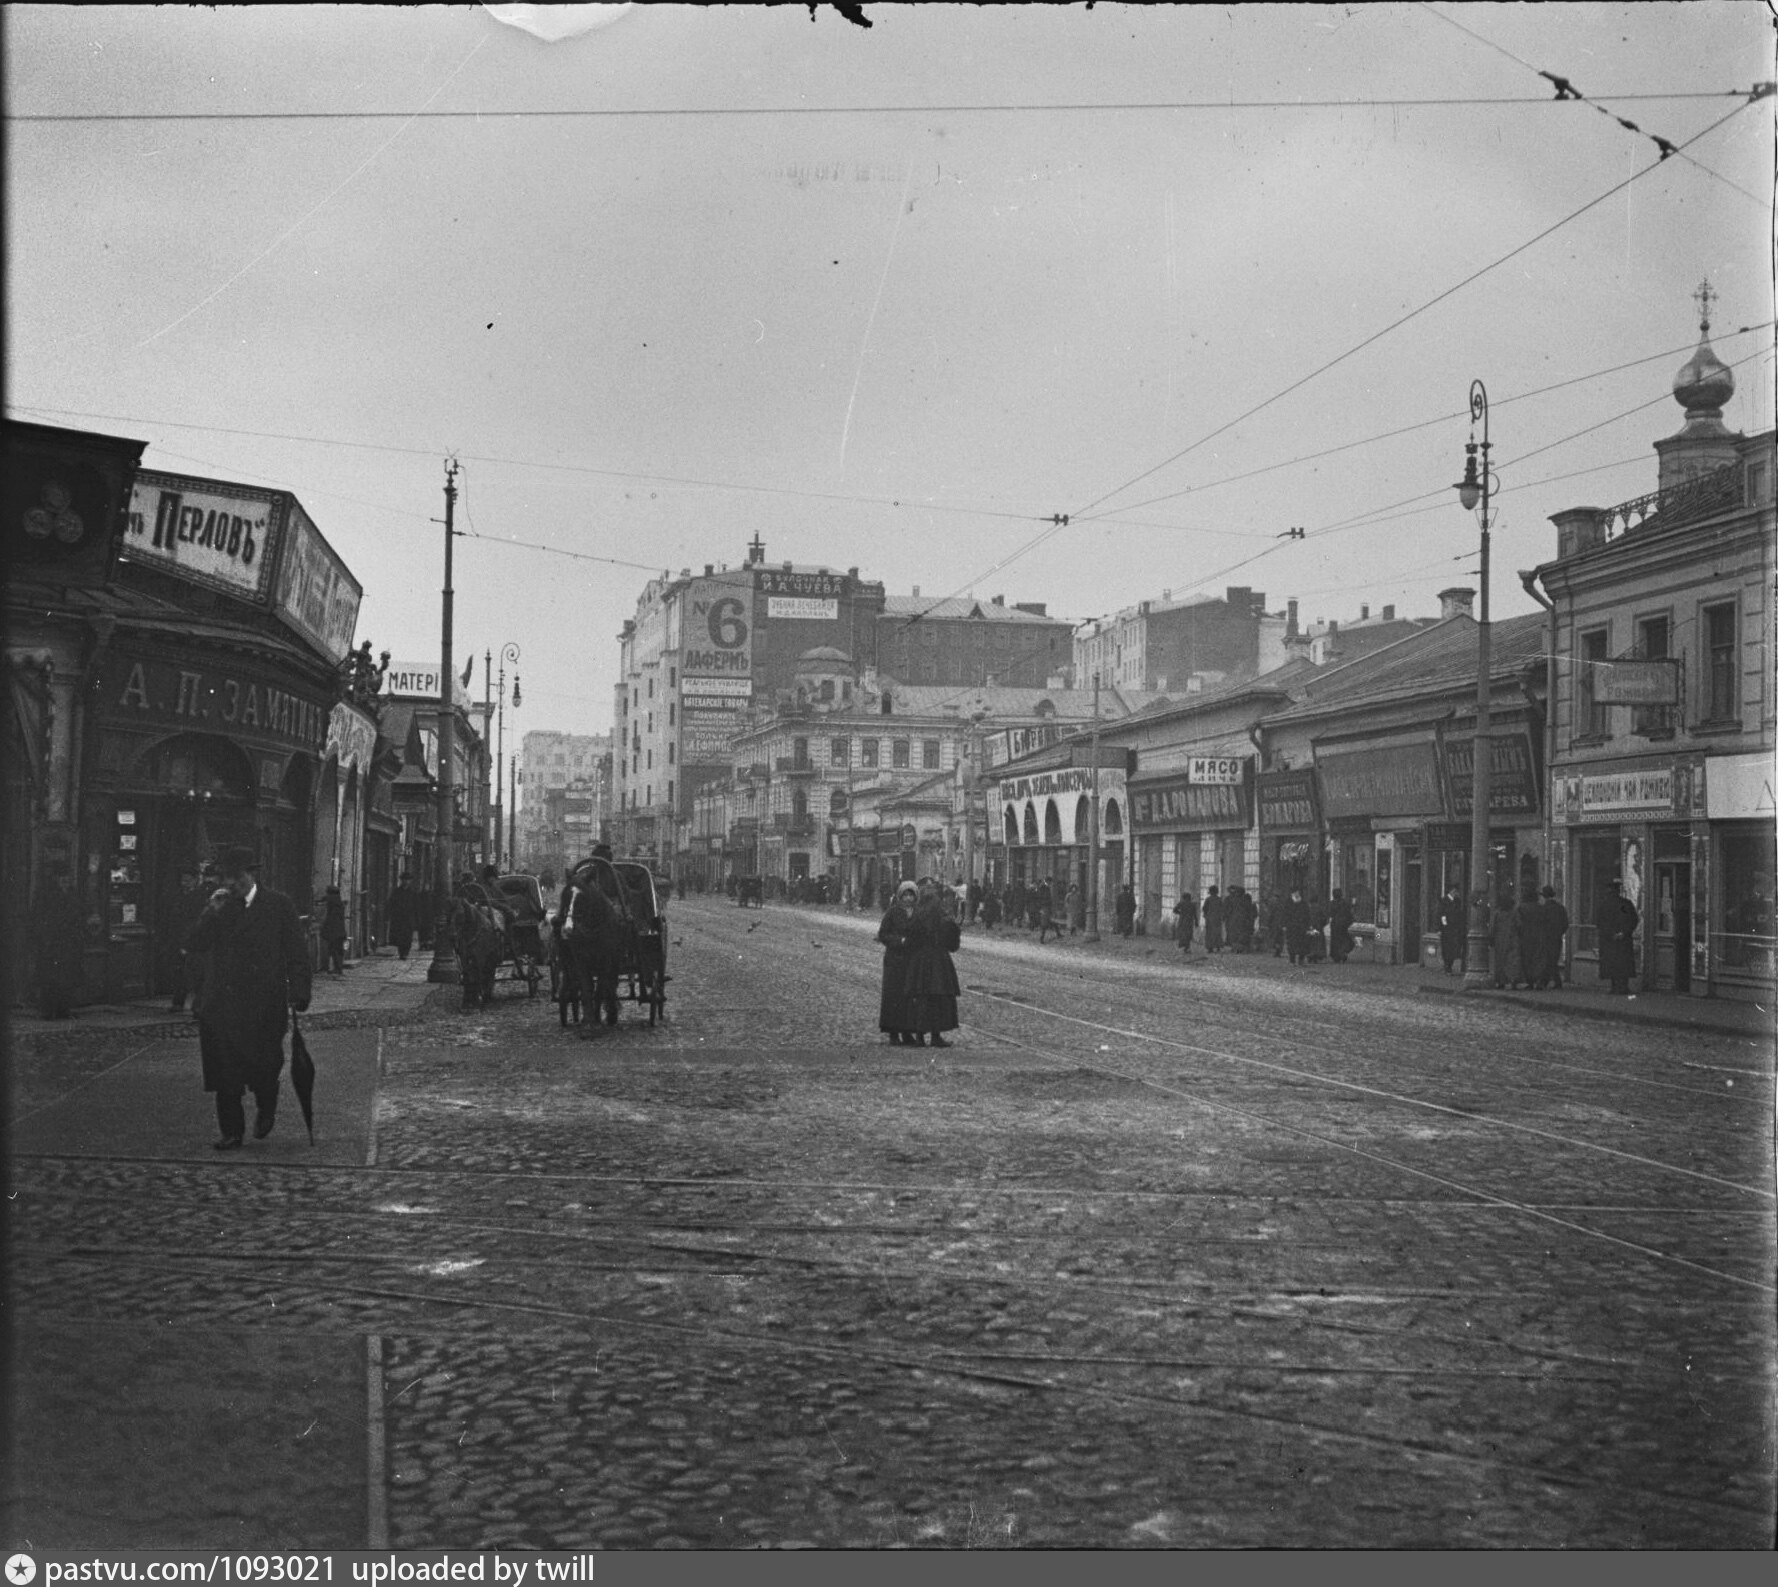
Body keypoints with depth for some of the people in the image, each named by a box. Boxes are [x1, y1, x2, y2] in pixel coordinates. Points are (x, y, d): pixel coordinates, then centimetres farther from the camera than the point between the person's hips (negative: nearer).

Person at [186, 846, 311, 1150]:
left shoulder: (278, 905, 3)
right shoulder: (218, 907, 11)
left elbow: (297, 954, 3)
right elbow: (194, 945, 1)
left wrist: (298, 996, -5)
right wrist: (212, 914, -13)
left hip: (264, 1004, -2)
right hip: (223, 1004, 2)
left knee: (264, 1067, -1)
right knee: (225, 1071, -2)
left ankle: (266, 1112, 29)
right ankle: (232, 1132, 8)